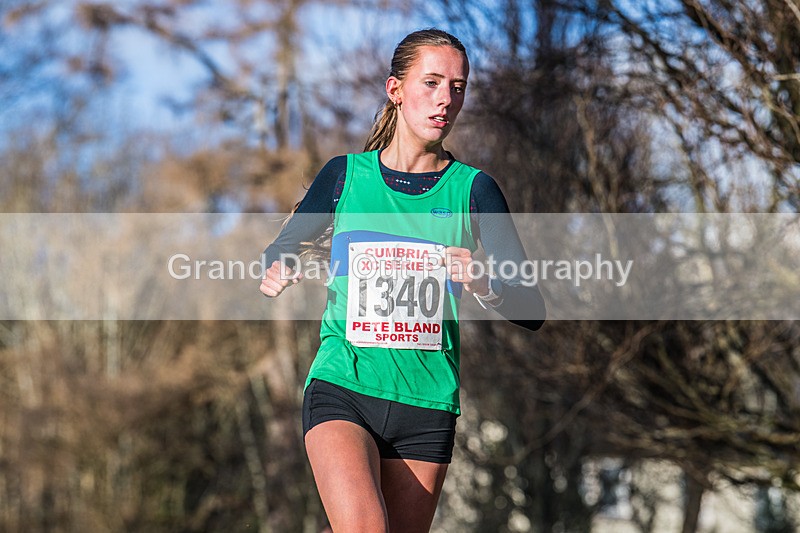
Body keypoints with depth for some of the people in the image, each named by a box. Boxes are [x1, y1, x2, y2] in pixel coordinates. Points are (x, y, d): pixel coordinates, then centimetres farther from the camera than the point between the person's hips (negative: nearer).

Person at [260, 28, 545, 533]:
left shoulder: (473, 188, 3)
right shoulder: (345, 174, 5)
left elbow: (533, 312, -1)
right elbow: (282, 248, 20)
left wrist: (486, 285, -23)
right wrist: (276, 269, -4)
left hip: (427, 401, 1)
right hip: (341, 389, -1)